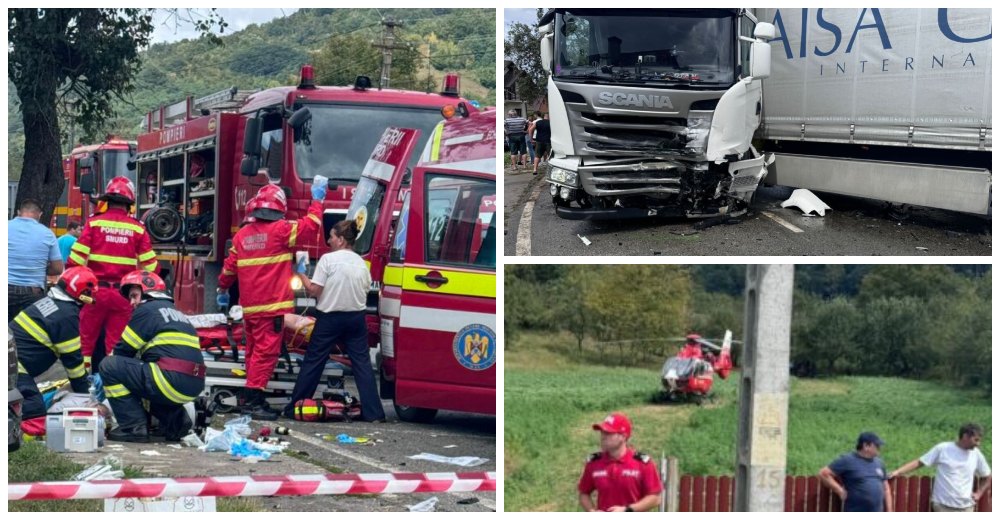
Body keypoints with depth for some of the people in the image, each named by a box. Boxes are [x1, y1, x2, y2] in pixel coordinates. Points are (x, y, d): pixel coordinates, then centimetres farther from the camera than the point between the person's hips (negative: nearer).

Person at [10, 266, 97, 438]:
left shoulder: (48, 302, 16)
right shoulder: (67, 316, -12)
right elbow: (72, 358, -3)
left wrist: (86, 378, 31)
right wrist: (84, 394, 9)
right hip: (14, 369, -10)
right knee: (35, 421, -13)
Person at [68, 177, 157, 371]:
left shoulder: (94, 223, -3)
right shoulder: (137, 228, 0)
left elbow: (76, 260, -6)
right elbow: (149, 266, 2)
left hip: (96, 290, 0)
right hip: (123, 294, 0)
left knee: (88, 339, 10)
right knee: (116, 343, 6)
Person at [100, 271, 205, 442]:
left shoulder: (147, 310, 2)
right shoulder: (176, 313, 27)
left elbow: (124, 350, 5)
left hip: (173, 381, -9)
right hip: (195, 385, 9)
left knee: (110, 366, -2)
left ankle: (133, 427, -6)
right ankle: (175, 420, 16)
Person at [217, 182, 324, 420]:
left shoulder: (243, 234, 8)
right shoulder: (281, 230, -10)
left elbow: (230, 265, 15)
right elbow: (310, 226, -5)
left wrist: (223, 287, 33)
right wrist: (317, 201, 8)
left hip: (249, 306, 7)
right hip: (272, 305, -7)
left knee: (254, 351, 17)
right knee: (266, 351, -7)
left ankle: (251, 397, 23)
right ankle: (252, 398, -13)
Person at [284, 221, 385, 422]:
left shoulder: (328, 259, -10)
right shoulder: (361, 263, 7)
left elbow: (314, 291, -12)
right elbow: (365, 292, 12)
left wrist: (302, 275, 3)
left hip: (330, 318, -4)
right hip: (356, 317, 4)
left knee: (313, 362, 4)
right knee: (362, 363, 4)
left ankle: (295, 408, 10)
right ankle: (373, 412, -1)